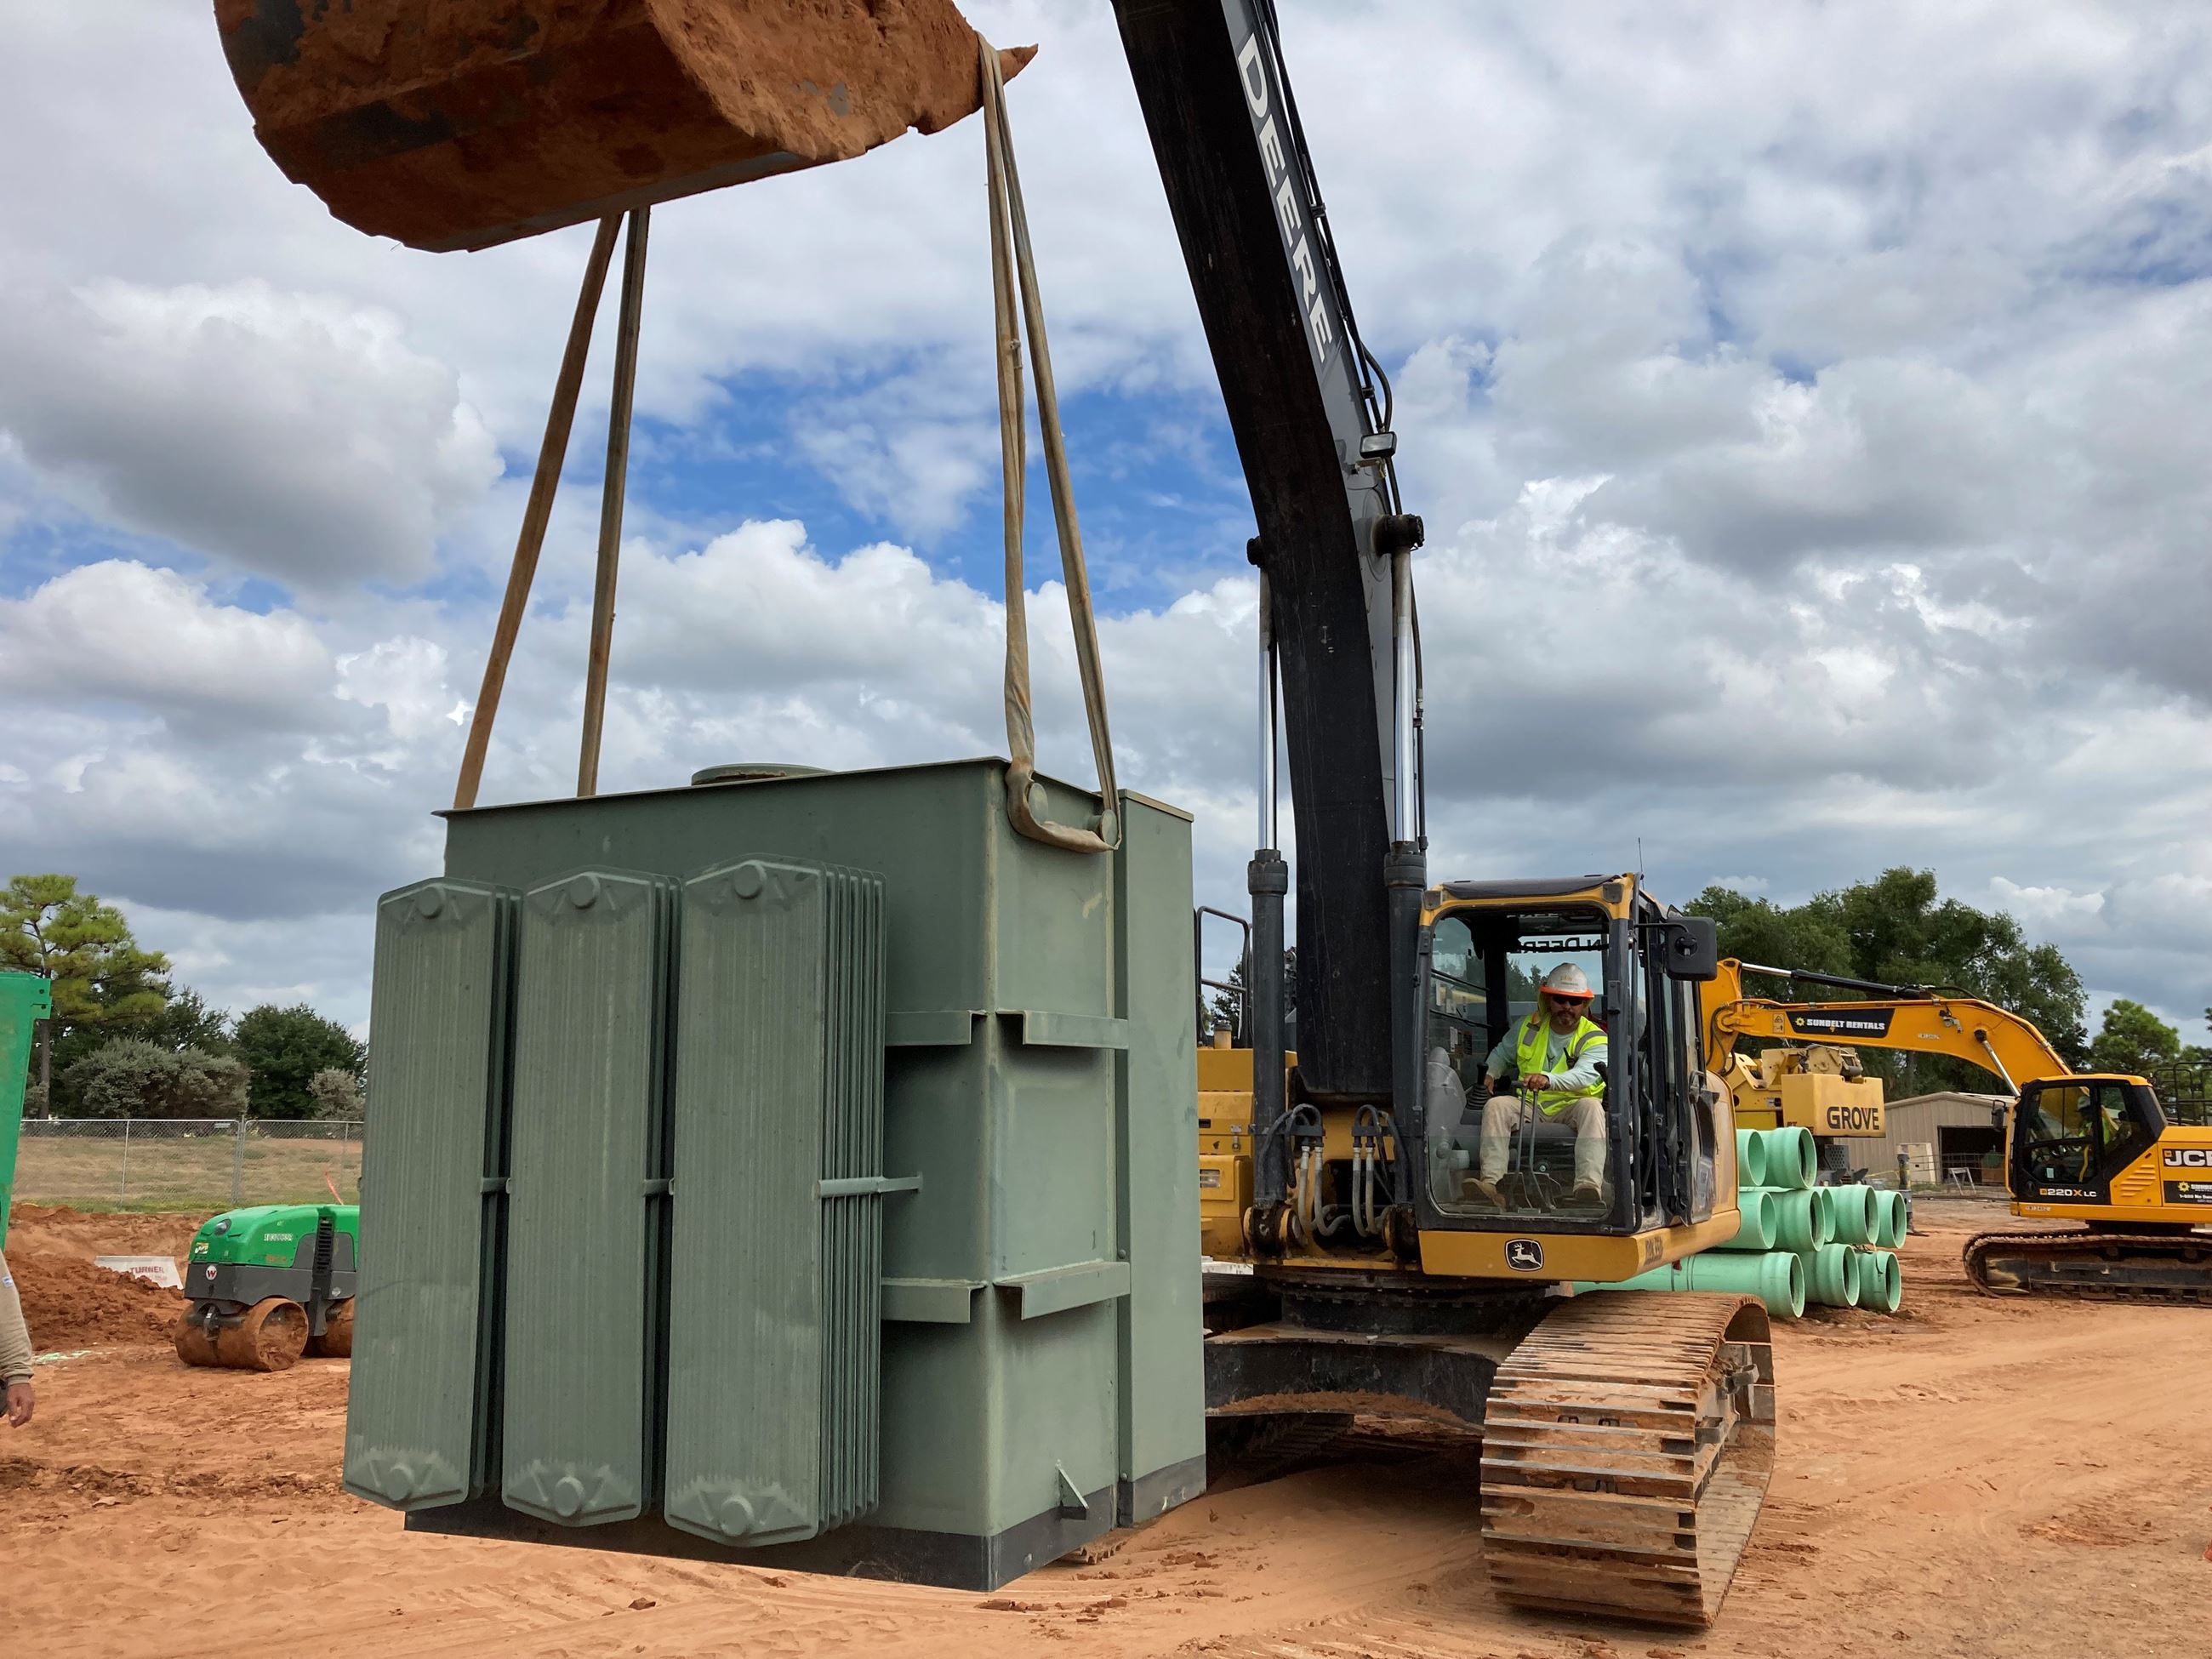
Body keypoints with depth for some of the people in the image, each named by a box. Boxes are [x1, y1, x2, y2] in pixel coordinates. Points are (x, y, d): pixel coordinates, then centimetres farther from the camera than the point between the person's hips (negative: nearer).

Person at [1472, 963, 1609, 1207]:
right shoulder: (1527, 1027, 10)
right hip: (1529, 1108, 3)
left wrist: (1548, 1080, -45)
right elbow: (1502, 1054, 31)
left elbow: (1584, 1075, -26)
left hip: (1570, 1108, -3)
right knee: (1496, 1105, -26)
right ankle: (1491, 1184, -43)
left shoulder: (1595, 1039, -4)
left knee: (1591, 1106, -36)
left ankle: (1589, 1186, -55)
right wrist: (1489, 1074, 12)